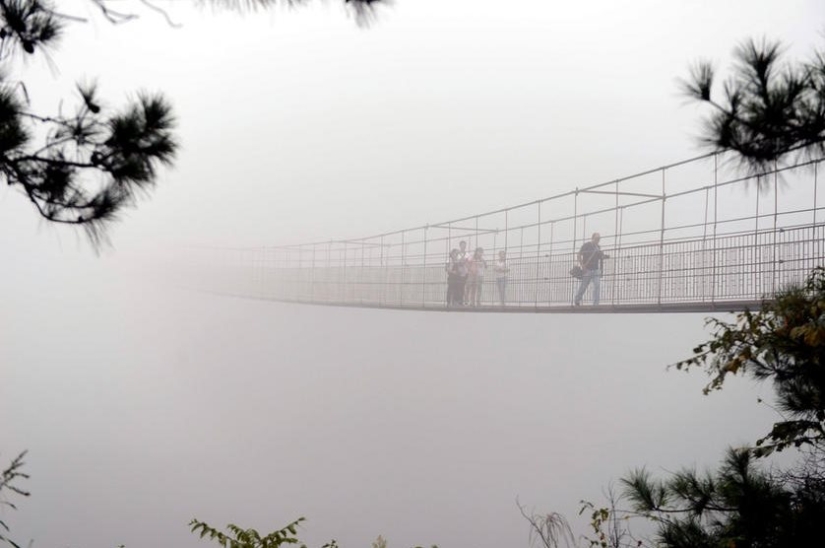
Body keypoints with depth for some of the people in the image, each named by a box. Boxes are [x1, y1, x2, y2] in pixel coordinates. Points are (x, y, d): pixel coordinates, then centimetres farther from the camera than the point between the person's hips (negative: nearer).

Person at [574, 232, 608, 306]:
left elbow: (600, 258, 18)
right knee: (583, 286, 5)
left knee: (597, 286, -10)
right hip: (587, 270, -4)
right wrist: (582, 266, -14)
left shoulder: (598, 247, 13)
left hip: (596, 270, 4)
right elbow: (579, 255, -6)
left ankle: (595, 304, -9)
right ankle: (576, 300, 27)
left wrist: (604, 257, -6)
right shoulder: (586, 245, -4)